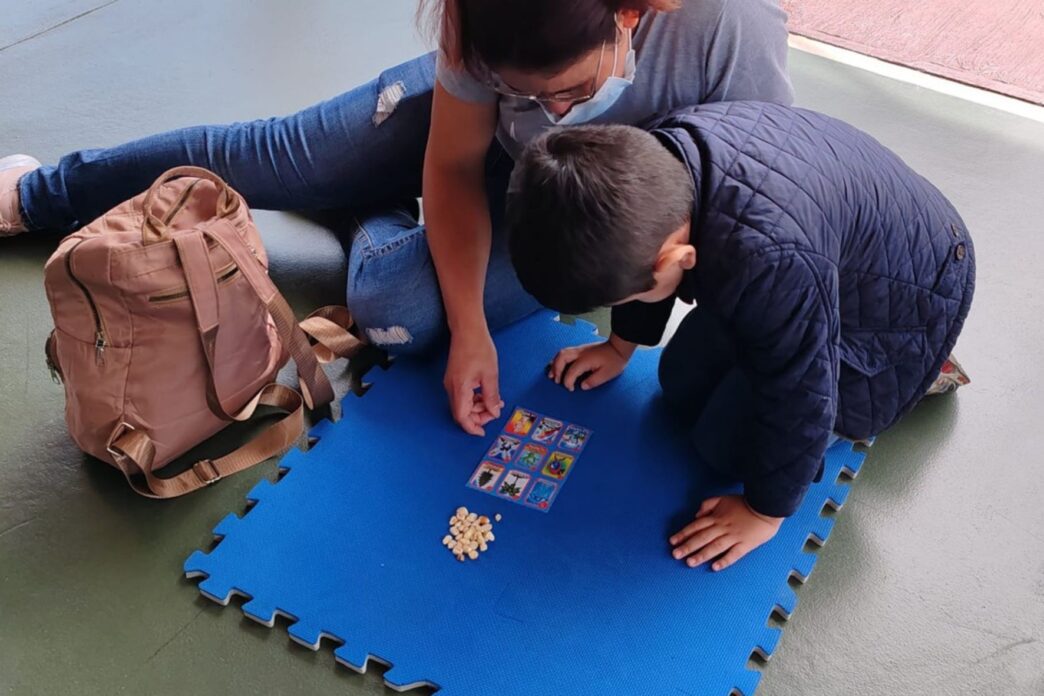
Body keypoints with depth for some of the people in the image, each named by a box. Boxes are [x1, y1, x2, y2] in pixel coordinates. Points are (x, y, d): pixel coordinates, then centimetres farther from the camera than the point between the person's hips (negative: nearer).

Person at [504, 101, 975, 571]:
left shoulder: (769, 264, -46)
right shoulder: (659, 154, -23)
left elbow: (797, 401, -29)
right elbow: (643, 261, 1)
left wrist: (764, 512, -14)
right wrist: (620, 346, 16)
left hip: (896, 311, -7)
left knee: (729, 443, -5)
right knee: (683, 390, 8)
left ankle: (907, 378, 10)